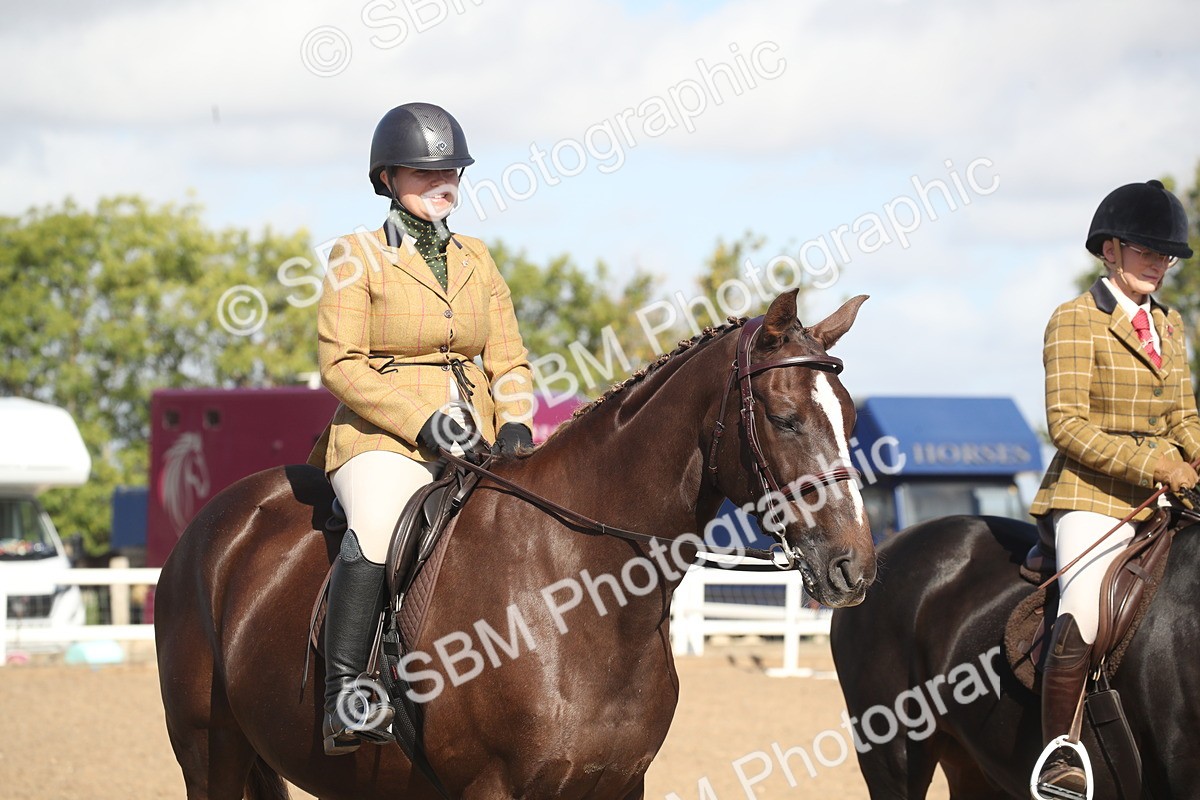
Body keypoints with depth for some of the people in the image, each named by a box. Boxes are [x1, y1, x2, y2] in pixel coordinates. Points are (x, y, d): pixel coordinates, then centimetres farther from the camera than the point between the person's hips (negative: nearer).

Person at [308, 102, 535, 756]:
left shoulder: (478, 261, 17)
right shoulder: (358, 258, 2)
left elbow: (509, 362, 16)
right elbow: (340, 364, -6)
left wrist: (515, 424, -5)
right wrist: (423, 422, -16)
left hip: (474, 442, 6)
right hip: (382, 439, -5)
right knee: (377, 525, -35)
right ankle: (344, 696, -35)